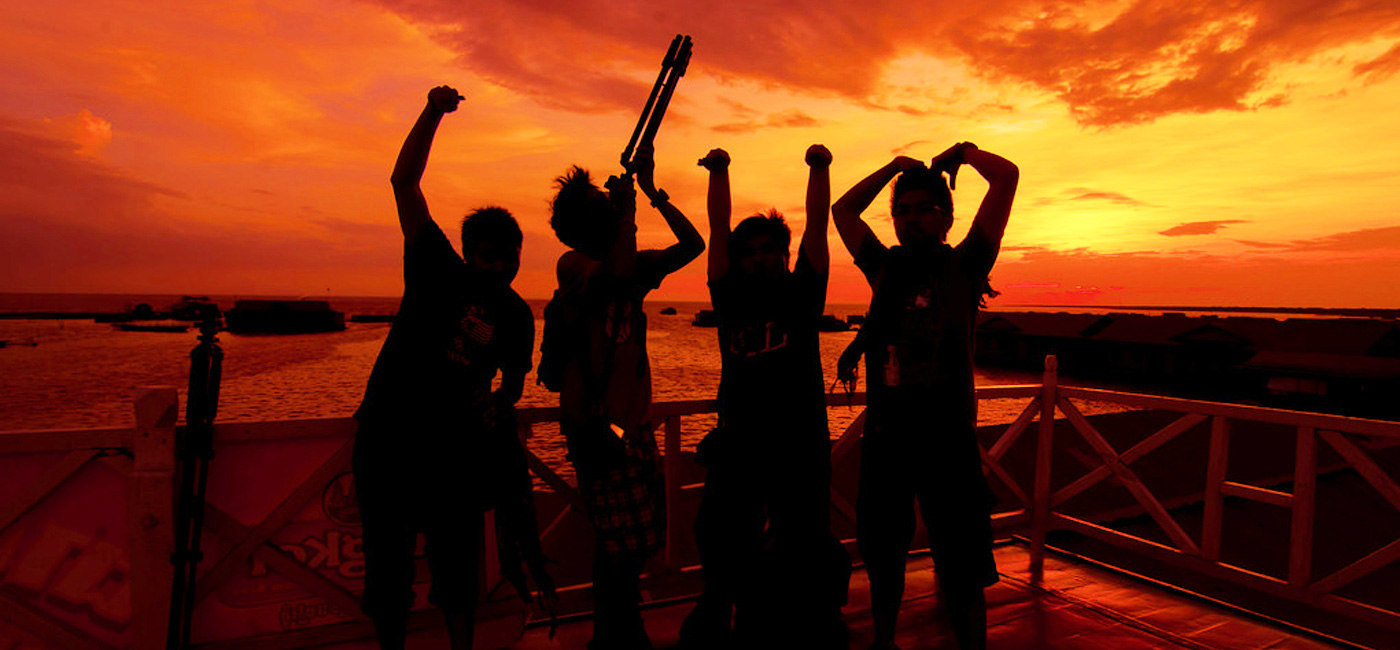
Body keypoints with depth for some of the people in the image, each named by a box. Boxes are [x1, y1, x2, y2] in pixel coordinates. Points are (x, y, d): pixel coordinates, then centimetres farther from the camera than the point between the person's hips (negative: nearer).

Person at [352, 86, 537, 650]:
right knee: (389, 561, 7)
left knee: (458, 561, 5)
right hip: (387, 436, -2)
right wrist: (432, 114, -21)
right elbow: (404, 183, -11)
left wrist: (496, 400, -4)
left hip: (454, 442, 2)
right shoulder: (438, 273, -3)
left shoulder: (517, 315, 5)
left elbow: (514, 381, 19)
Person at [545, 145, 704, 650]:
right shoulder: (573, 262, -6)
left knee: (636, 539, 14)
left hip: (633, 420, 8)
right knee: (623, 541, -7)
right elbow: (618, 276, -27)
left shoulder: (633, 263, 15)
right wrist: (628, 209, -16)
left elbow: (692, 245, 10)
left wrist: (654, 192, 4)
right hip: (598, 423, -7)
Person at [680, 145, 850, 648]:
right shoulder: (731, 298, 9)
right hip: (737, 447, 1)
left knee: (809, 562, 8)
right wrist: (718, 173, 2)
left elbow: (818, 225, 1)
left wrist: (820, 167, -3)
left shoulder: (801, 294, 6)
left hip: (801, 447, -1)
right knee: (724, 559, 10)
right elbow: (718, 229, 5)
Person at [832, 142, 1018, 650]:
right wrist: (896, 166, 20)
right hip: (884, 435, 4)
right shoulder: (885, 268, 11)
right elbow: (843, 210, 19)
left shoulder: (964, 265, 2)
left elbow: (1006, 176, -1)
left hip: (947, 437, -3)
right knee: (882, 557, 17)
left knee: (963, 573, 2)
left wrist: (962, 152, 14)